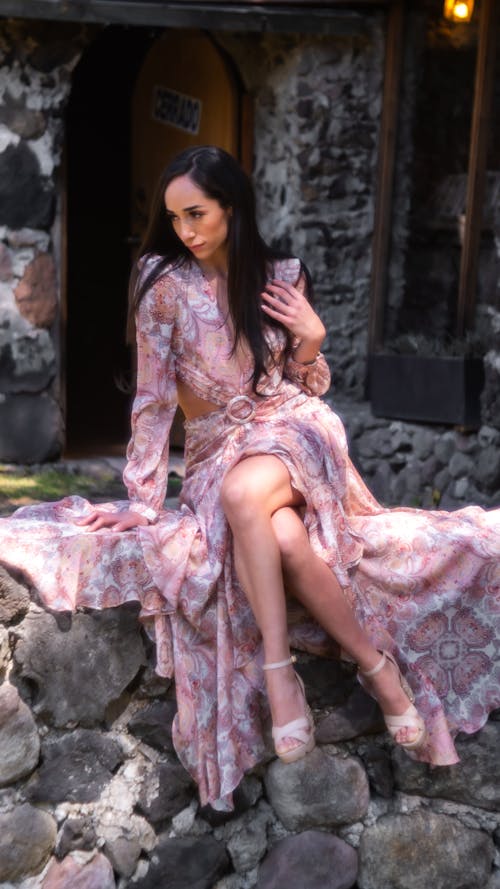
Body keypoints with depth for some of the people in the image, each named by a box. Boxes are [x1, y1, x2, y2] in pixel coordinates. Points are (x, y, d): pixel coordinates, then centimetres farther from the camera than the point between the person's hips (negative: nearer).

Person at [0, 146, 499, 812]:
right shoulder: (163, 281, -5)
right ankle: (379, 666, -21)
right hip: (217, 451, 0)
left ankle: (279, 669, -26)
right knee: (283, 537, -35)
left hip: (293, 431, 0)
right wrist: (143, 500, -12)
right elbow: (154, 397, -7)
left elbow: (308, 388, 12)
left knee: (244, 492, -37)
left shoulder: (284, 277, 2)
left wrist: (312, 339, -10)